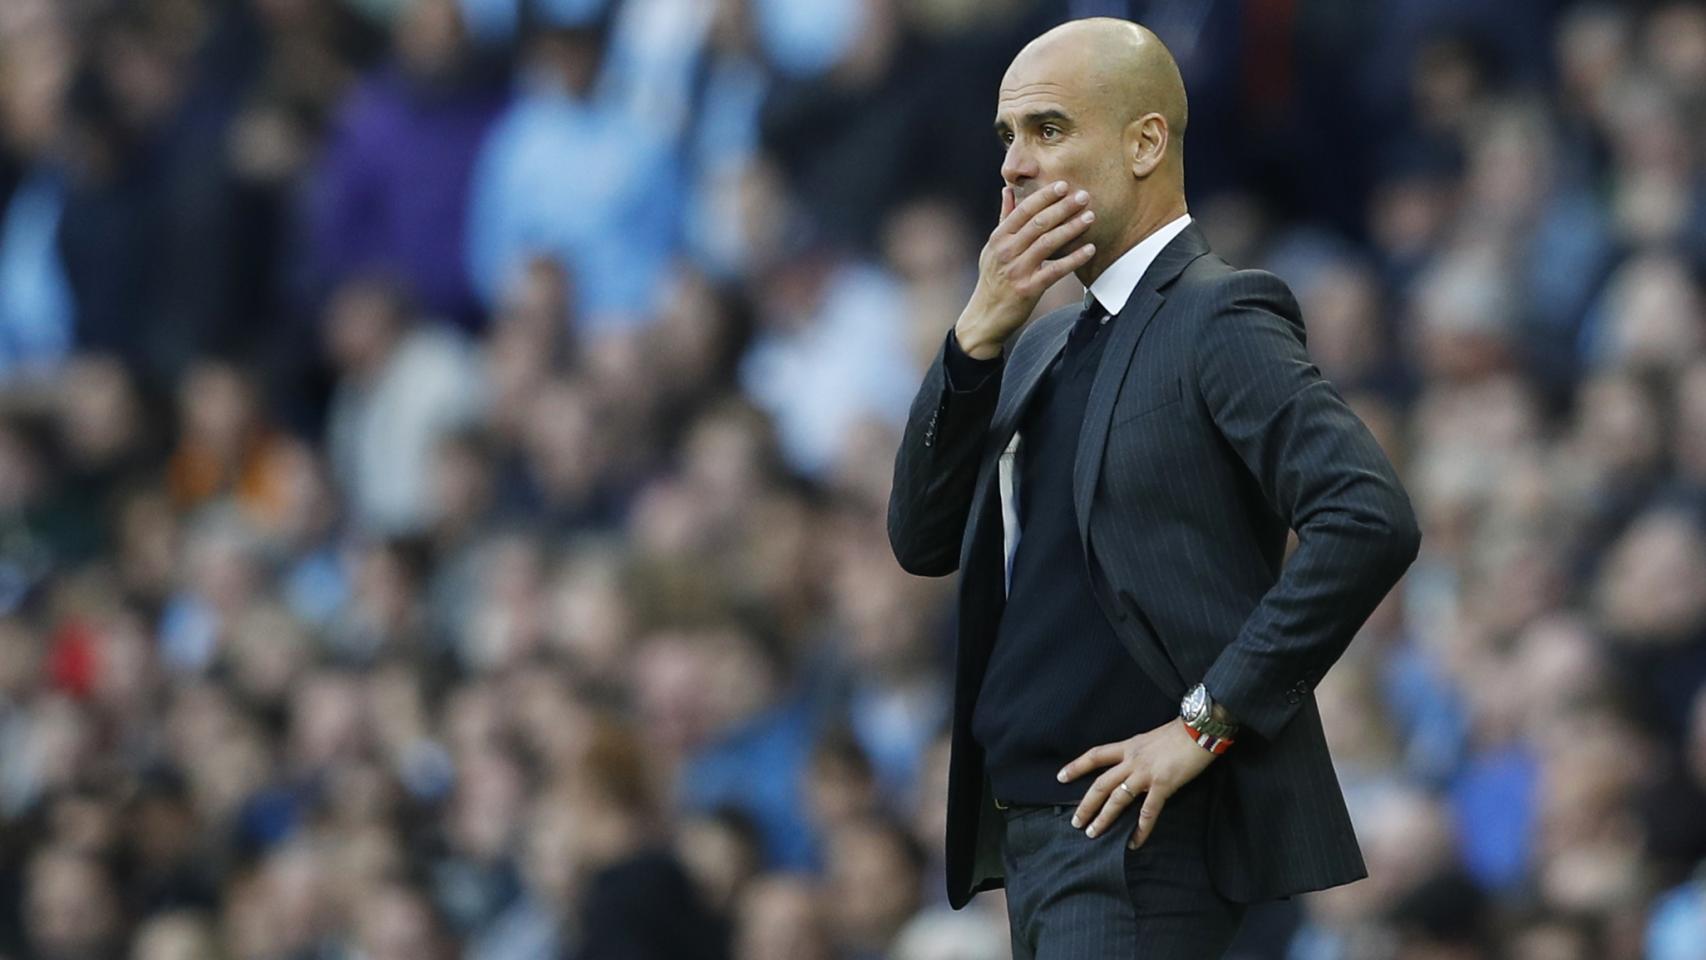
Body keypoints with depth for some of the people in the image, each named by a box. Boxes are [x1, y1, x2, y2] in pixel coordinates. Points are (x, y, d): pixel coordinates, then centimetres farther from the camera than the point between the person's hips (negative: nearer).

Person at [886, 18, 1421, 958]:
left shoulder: (1219, 318, -9)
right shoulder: (1045, 344, 19)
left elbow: (1370, 520, -21)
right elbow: (923, 540, 11)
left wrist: (1207, 721, -19)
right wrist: (980, 333, -2)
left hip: (1141, 844, -9)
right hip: (1031, 835, 9)